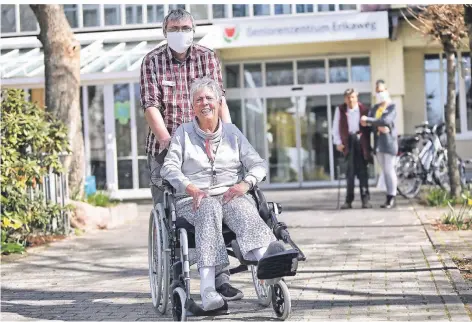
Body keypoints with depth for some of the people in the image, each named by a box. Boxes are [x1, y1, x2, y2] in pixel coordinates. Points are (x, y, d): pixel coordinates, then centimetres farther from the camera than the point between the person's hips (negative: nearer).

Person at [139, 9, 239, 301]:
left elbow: (219, 100, -1)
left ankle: (219, 278, 0)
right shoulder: (152, 61, 0)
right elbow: (151, 104, -9)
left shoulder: (208, 58, 5)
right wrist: (166, 138, -24)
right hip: (165, 146, -1)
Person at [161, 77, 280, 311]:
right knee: (210, 209, -38)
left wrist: (245, 184, -10)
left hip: (231, 194, 2)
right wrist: (192, 189, -14)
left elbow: (258, 164, 12)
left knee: (244, 210, -34)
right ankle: (207, 288, -54)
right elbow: (169, 168, 4)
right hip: (193, 199, -2)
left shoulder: (232, 132, 20)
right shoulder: (184, 132, 16)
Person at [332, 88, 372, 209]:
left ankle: (365, 199, 5)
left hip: (361, 141, 0)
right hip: (348, 141, 0)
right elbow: (336, 127, 6)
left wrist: (367, 143, -4)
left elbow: (369, 126, 3)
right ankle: (349, 200, 5)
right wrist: (338, 142, -1)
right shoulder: (340, 110, 3)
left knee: (362, 171, 2)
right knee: (350, 171, 1)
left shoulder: (364, 109, 1)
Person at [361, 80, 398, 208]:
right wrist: (378, 126, -14)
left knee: (389, 170, -6)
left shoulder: (392, 107, -2)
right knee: (385, 171, 7)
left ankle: (391, 198, -3)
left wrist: (369, 120, -16)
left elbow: (386, 121, -19)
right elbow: (366, 122, 4)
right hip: (378, 143, 6)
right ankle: (389, 197, 10)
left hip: (388, 142, -6)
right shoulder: (375, 108, 17)